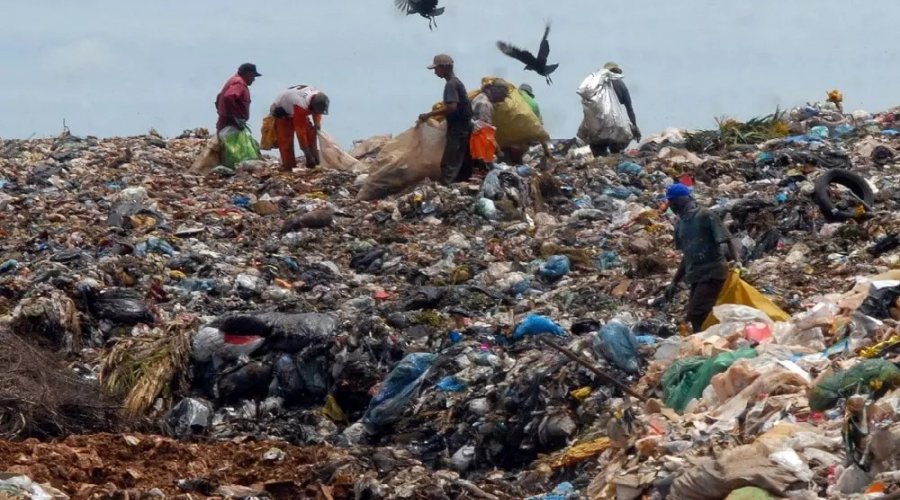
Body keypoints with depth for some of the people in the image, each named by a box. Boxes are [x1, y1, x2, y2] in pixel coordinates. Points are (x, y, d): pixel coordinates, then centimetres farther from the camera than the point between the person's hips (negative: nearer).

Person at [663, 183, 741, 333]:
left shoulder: (706, 216, -7)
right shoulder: (680, 225, 15)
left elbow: (728, 240, -11)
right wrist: (674, 282, 24)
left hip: (713, 274, -8)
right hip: (696, 276, 8)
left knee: (696, 315, -19)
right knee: (697, 317, 3)